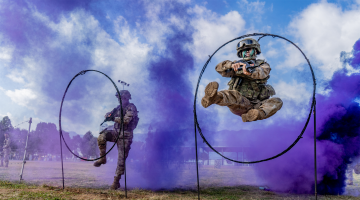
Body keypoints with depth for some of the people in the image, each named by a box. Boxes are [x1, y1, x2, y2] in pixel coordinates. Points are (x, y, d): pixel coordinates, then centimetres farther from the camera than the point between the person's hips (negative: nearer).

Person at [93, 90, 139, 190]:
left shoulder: (131, 108, -10)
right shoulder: (119, 107, 12)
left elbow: (126, 120, -23)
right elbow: (108, 115, 18)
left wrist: (114, 118, -14)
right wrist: (109, 115, -7)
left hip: (125, 136, -6)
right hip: (116, 133, 6)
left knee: (121, 159, -3)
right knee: (102, 136, -21)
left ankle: (116, 181, 9)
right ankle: (103, 158, -3)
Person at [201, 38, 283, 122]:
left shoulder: (263, 64, 18)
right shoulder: (238, 64, 21)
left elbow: (262, 73, -10)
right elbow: (219, 68, 2)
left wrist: (250, 72, -35)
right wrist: (231, 65, -22)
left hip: (257, 105, 1)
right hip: (239, 104, 0)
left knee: (277, 101, -25)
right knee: (232, 95, -31)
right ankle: (213, 98, -65)